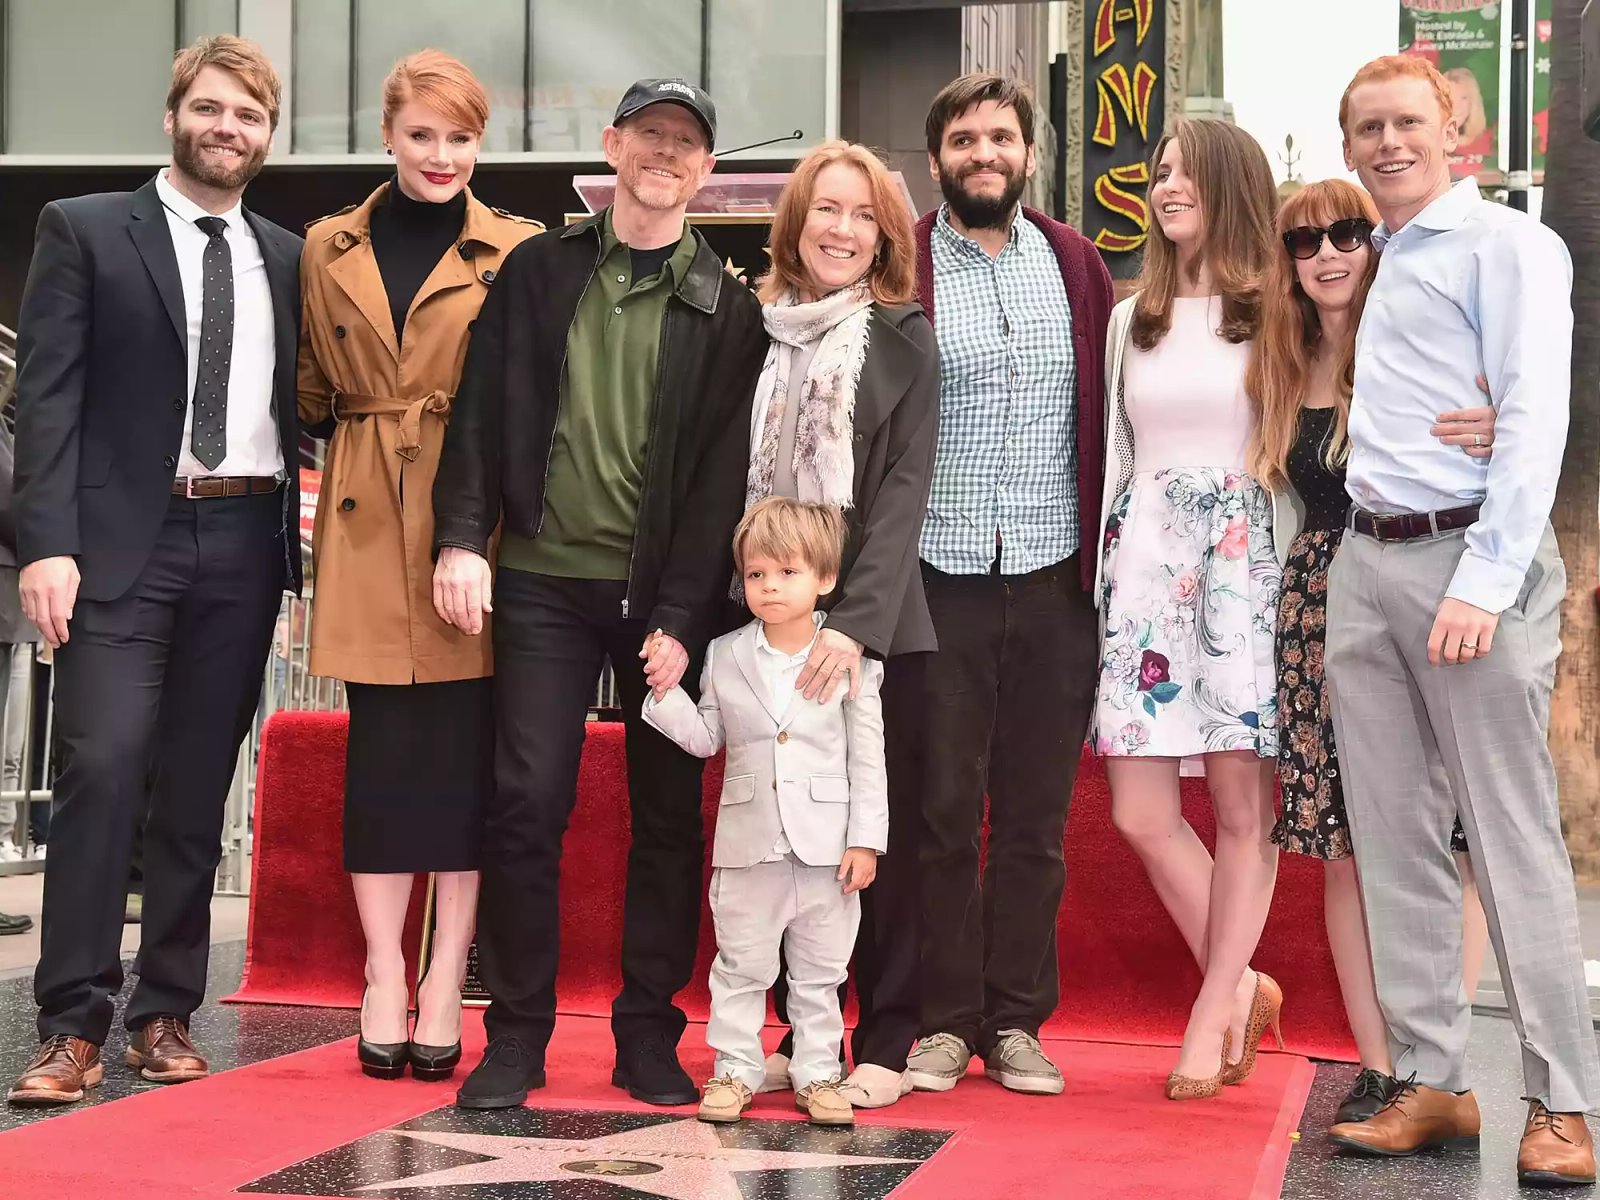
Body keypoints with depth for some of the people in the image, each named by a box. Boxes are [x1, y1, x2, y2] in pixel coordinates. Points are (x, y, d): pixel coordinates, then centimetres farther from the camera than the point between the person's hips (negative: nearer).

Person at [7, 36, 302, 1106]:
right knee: (104, 767, -12)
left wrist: (309, 544, 3)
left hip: (244, 544, 4)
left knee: (199, 788, 6)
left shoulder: (289, 260, 15)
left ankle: (167, 1012, 15)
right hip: (125, 536, -3)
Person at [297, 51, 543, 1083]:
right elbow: (310, 394, 20)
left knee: (466, 748, -1)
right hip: (368, 529, 2)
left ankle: (447, 983, 8)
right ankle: (384, 979, 12)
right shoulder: (329, 251, 12)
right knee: (379, 747, 3)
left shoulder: (519, 253, 3)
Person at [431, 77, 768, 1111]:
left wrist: (682, 617, -10)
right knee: (527, 802, -4)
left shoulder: (727, 308, 3)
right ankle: (517, 1034, 6)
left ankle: (650, 1037, 14)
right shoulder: (538, 272, 9)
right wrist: (463, 537, -9)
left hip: (669, 596, 0)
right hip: (545, 582, 1)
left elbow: (723, 472, -2)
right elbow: (483, 412, 5)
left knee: (669, 816, 4)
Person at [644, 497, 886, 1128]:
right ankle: (735, 1069, 19)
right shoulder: (725, 656, 3)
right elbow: (705, 738, 8)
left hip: (827, 843, -1)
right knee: (741, 965, 9)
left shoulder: (851, 660, -4)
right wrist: (667, 692, -8)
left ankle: (817, 1073, 20)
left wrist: (866, 839, -6)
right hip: (749, 844, 2)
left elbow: (868, 757, -2)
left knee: (820, 972, 10)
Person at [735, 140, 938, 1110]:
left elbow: (906, 488, -7)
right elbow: (731, 480, 10)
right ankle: (801, 1035, 17)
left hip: (876, 621, -2)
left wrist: (858, 620, -19)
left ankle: (885, 1043, 11)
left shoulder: (906, 340, 1)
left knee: (884, 828, 2)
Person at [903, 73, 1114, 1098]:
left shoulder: (1075, 265, 11)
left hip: (1054, 578, 3)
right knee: (941, 808, 2)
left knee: (1036, 813, 7)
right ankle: (943, 1022, 12)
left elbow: (1114, 412, 12)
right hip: (941, 578, -2)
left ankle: (1016, 1023, 16)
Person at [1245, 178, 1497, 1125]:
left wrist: (1496, 440, -25)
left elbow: (1504, 433, -5)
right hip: (1321, 607, 5)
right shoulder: (1282, 370, 14)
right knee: (1345, 850, 4)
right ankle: (1380, 1069, 10)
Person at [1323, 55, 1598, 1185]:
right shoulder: (1369, 265, 19)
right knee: (1393, 836, 6)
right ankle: (1432, 1082, 13)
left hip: (1471, 552, -7)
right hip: (1364, 563, 7)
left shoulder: (1508, 246, -1)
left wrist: (1484, 580, -18)